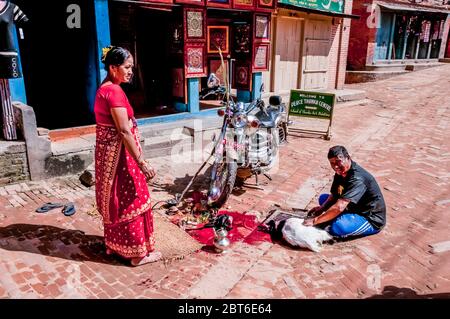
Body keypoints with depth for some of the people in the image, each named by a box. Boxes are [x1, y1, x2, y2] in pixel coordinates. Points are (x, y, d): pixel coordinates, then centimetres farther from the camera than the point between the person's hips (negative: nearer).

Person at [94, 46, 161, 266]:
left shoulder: (104, 89, 11)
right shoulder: (115, 91, -20)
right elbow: (124, 131, -26)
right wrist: (141, 162, -25)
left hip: (107, 151, 10)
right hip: (119, 152, -10)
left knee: (114, 199, 19)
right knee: (131, 200, 1)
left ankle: (112, 244, 34)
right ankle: (138, 252, 14)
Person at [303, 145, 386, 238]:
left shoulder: (357, 178, -30)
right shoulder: (341, 172, -1)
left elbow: (339, 207, -37)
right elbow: (334, 195, 8)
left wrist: (315, 221, -32)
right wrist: (321, 208, -12)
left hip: (372, 220, -9)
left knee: (337, 227, -35)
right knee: (323, 198, 11)